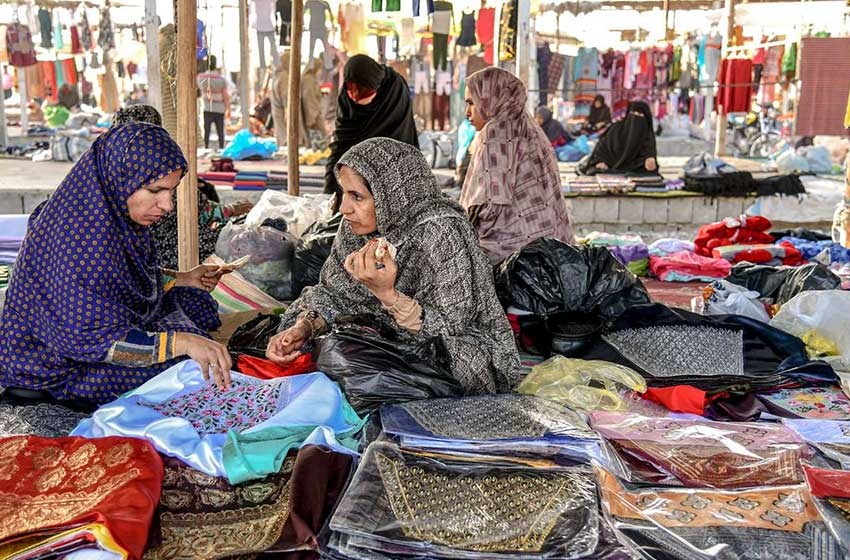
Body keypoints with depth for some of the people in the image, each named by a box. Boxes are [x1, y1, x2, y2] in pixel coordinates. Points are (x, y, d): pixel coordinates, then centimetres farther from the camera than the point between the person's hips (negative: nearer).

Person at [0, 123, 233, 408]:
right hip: (60, 371, -9)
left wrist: (181, 282, 7)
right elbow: (90, 338, -33)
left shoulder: (118, 215, -4)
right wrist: (180, 342, -40)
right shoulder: (77, 235, -31)